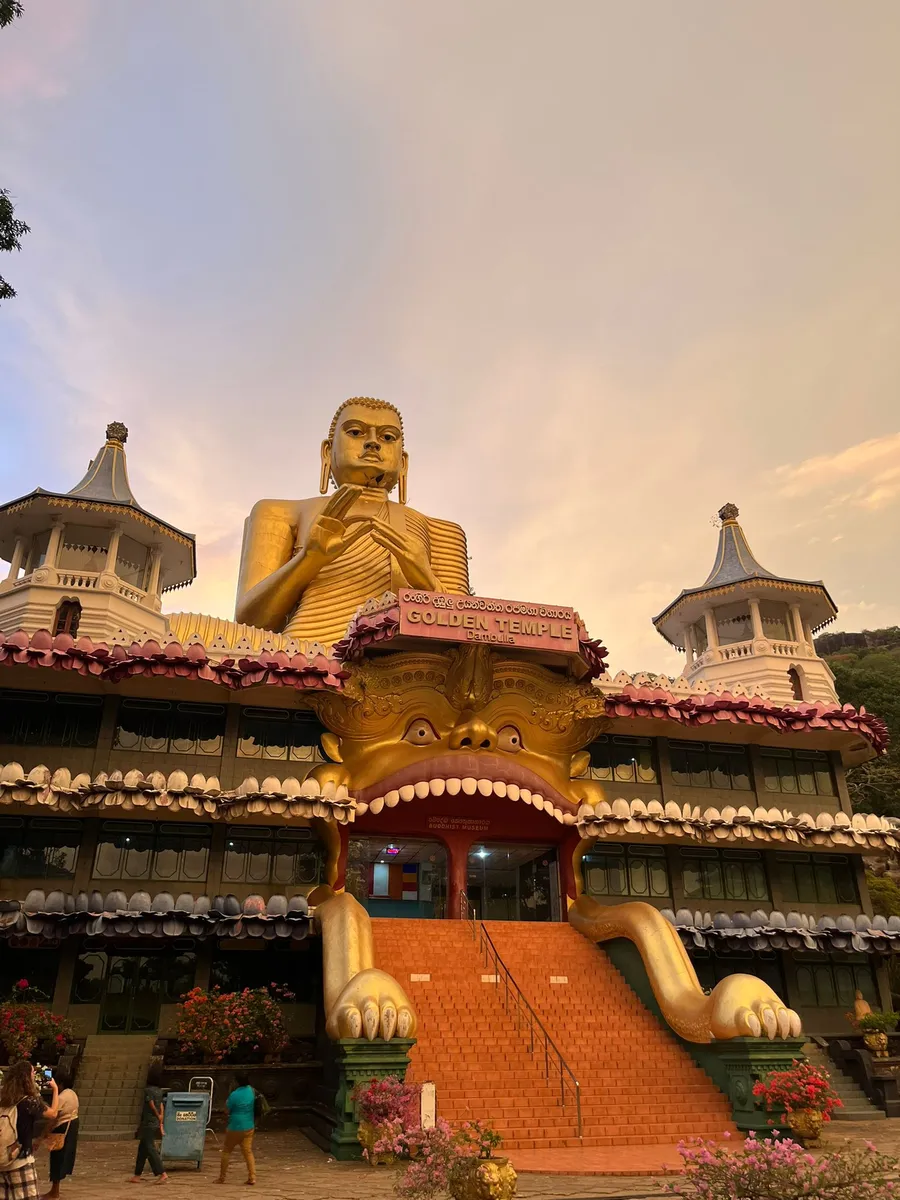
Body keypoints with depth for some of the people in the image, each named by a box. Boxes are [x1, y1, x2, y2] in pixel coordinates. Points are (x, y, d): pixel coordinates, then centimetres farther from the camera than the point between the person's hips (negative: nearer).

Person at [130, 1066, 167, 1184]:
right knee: (142, 1150, 17)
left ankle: (162, 1174, -11)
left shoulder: (148, 1090, -17)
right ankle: (137, 1175, 24)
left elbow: (152, 1107, -13)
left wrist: (158, 1116, 5)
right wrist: (161, 1123, 10)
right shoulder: (159, 1090, 7)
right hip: (155, 1124, 8)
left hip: (148, 1124, -8)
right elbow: (161, 1107, 8)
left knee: (150, 1150, -6)